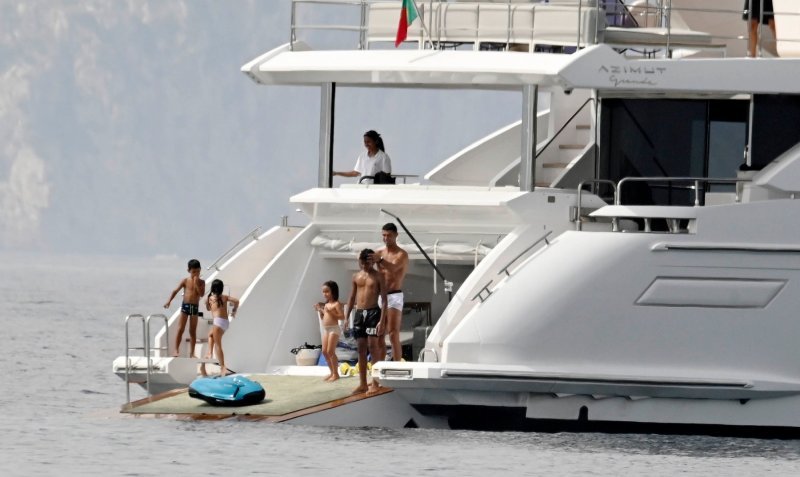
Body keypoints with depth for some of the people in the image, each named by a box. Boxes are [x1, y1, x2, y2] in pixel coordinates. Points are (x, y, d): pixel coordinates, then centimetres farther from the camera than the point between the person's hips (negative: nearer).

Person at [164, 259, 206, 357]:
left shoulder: (201, 282, 4)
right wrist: (169, 301, -16)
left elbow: (202, 294, -9)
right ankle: (176, 350, -6)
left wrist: (197, 284, -16)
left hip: (195, 307, 2)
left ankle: (192, 353, 11)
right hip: (185, 305, -2)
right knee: (180, 329, -6)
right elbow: (175, 291, -5)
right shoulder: (185, 281, 0)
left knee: (193, 331, 7)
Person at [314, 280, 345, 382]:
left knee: (330, 351, -9)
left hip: (334, 329, -9)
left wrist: (331, 312, -26)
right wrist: (320, 311, 6)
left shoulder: (336, 304, -10)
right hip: (326, 329, 9)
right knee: (325, 352, 8)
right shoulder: (326, 305, 15)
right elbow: (323, 318, 21)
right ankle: (332, 372, 19)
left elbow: (342, 316, -18)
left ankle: (336, 373, -2)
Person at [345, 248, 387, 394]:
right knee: (361, 348, 5)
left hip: (373, 312, -5)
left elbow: (384, 299, -6)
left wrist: (382, 320, -14)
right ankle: (362, 384, 8)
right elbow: (352, 298, 17)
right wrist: (347, 317, 11)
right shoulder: (356, 276, 12)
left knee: (373, 346, -9)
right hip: (359, 313, 5)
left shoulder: (378, 277, -3)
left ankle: (375, 383, -5)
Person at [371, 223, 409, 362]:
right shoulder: (380, 254, 14)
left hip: (394, 296, -6)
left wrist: (379, 261, -42)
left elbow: (393, 267, -25)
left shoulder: (402, 255, -5)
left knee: (393, 335, -13)